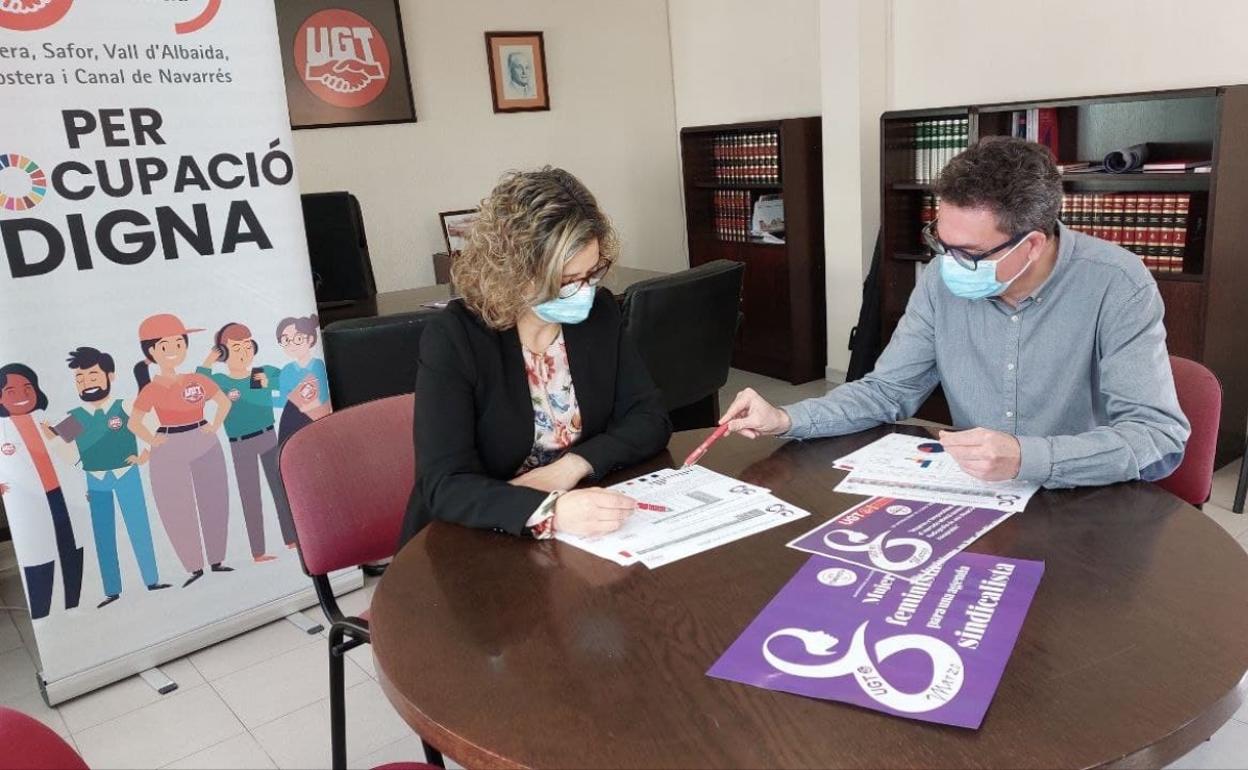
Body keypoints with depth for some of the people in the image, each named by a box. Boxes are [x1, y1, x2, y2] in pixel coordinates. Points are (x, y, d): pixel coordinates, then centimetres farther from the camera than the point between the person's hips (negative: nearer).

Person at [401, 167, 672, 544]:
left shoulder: (599, 313, -2)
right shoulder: (453, 339, -16)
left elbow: (649, 418, 1)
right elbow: (445, 485, -23)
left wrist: (572, 466, -15)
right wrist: (550, 511, -38)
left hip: (587, 535, 3)